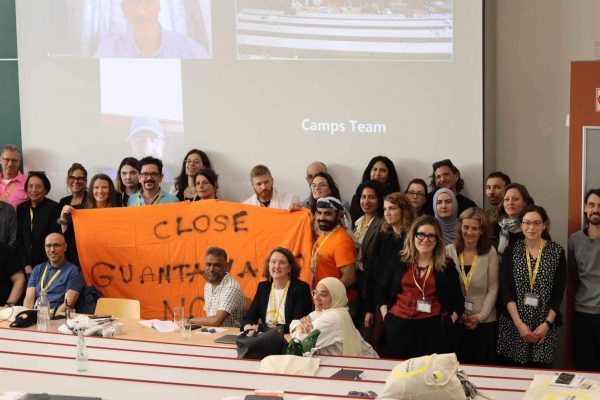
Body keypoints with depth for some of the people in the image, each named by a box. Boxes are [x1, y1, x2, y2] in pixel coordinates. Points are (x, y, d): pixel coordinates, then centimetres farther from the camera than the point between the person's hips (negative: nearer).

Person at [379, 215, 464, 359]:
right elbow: (383, 292, 18)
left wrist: (449, 321, 0)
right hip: (399, 325, 1)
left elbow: (458, 301, 12)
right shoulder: (399, 262, 12)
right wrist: (385, 316, 6)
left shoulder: (447, 265, 10)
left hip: (434, 327, -1)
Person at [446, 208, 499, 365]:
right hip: (454, 321, 1)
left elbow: (493, 289, -2)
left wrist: (480, 316, -10)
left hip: (484, 323, -1)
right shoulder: (449, 251, -2)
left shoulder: (490, 252, -5)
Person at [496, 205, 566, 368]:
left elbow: (559, 292, 1)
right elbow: (506, 289, -3)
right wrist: (519, 324, -12)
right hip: (513, 326, 0)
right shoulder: (511, 251, 3)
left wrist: (547, 324, -9)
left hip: (545, 326, 0)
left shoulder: (557, 252, 3)